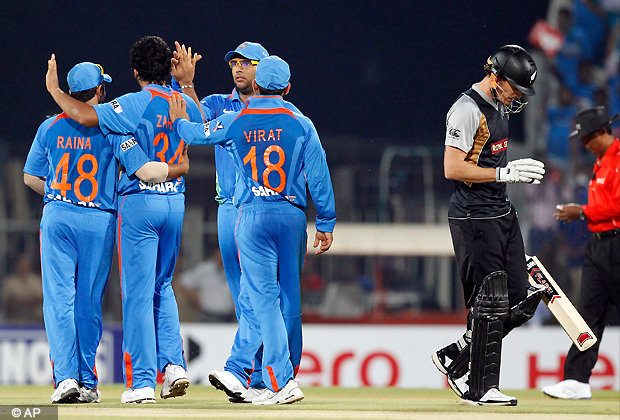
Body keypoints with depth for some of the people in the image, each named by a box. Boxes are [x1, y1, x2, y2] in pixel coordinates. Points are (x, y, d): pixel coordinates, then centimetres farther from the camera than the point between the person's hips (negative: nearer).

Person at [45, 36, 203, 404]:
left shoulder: (136, 105, -12)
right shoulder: (185, 103, 7)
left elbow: (85, 115, -23)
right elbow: (200, 121, 32)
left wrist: (54, 90, -9)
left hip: (140, 201, -6)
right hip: (176, 202, 6)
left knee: (138, 291, -3)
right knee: (163, 287, 20)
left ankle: (143, 382, -5)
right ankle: (174, 363, 4)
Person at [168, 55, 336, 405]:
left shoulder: (235, 123, 1)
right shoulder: (301, 125, 1)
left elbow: (197, 134, 17)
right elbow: (318, 176, -2)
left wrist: (179, 120, 40)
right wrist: (326, 224, 4)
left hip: (252, 216, -1)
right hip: (292, 215, 1)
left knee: (263, 297, -4)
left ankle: (283, 382, -14)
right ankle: (239, 371, 19)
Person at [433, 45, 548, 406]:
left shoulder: (500, 107, 15)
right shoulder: (468, 109, -15)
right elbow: (453, 168, -21)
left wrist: (516, 168, 12)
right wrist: (504, 173, -21)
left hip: (502, 213, 10)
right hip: (475, 219, -10)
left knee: (521, 302, 6)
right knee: (490, 304, -8)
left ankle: (455, 358, 18)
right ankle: (481, 388, 0)